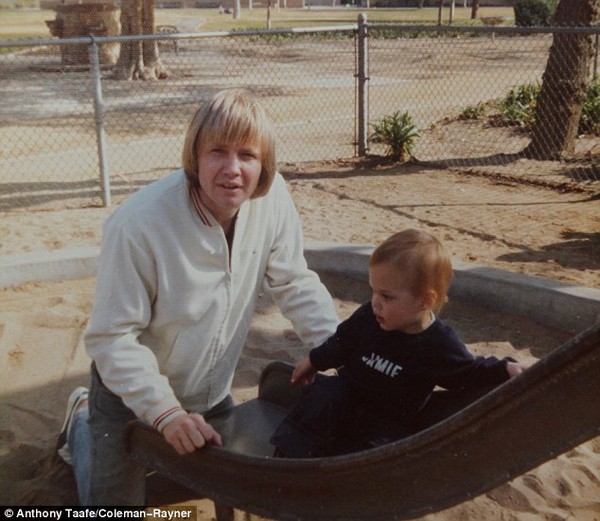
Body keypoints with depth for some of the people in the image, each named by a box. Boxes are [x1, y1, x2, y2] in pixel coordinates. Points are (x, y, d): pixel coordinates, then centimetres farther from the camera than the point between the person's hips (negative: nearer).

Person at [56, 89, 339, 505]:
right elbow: (111, 338, -26)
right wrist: (165, 412, -31)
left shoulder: (272, 198, -20)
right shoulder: (139, 225, -33)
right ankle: (81, 425, 39)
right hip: (135, 392, -5)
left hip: (212, 390, 5)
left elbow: (295, 284, -9)